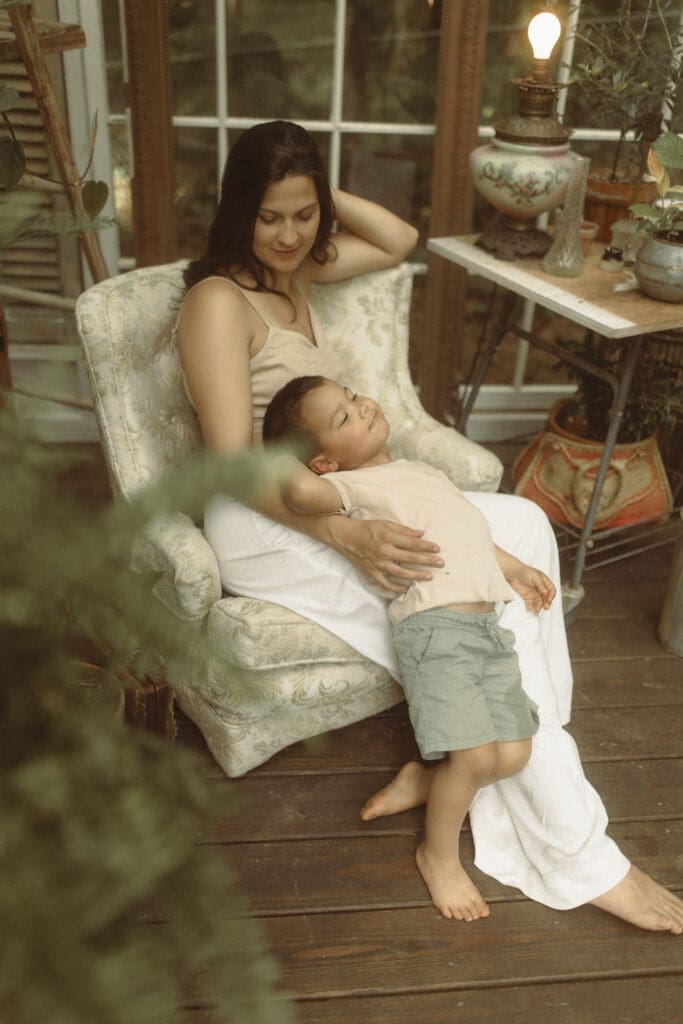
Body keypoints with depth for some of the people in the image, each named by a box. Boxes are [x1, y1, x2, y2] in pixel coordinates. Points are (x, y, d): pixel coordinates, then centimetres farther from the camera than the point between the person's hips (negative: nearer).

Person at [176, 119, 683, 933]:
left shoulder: (295, 269, 13)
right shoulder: (219, 300, -14)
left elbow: (400, 242, 25)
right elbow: (235, 461, -23)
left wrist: (327, 199, 10)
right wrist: (349, 537, -33)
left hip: (321, 498, 9)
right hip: (261, 527, -9)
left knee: (521, 527, -8)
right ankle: (580, 859, -7)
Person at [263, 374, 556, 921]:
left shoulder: (423, 471, 27)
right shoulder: (353, 485, -2)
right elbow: (304, 492, -25)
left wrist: (515, 568, 31)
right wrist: (280, 460, -4)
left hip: (490, 627, 8)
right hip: (435, 625, -8)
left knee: (512, 755, -2)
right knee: (475, 756, -15)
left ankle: (424, 782, 26)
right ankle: (439, 855, 13)